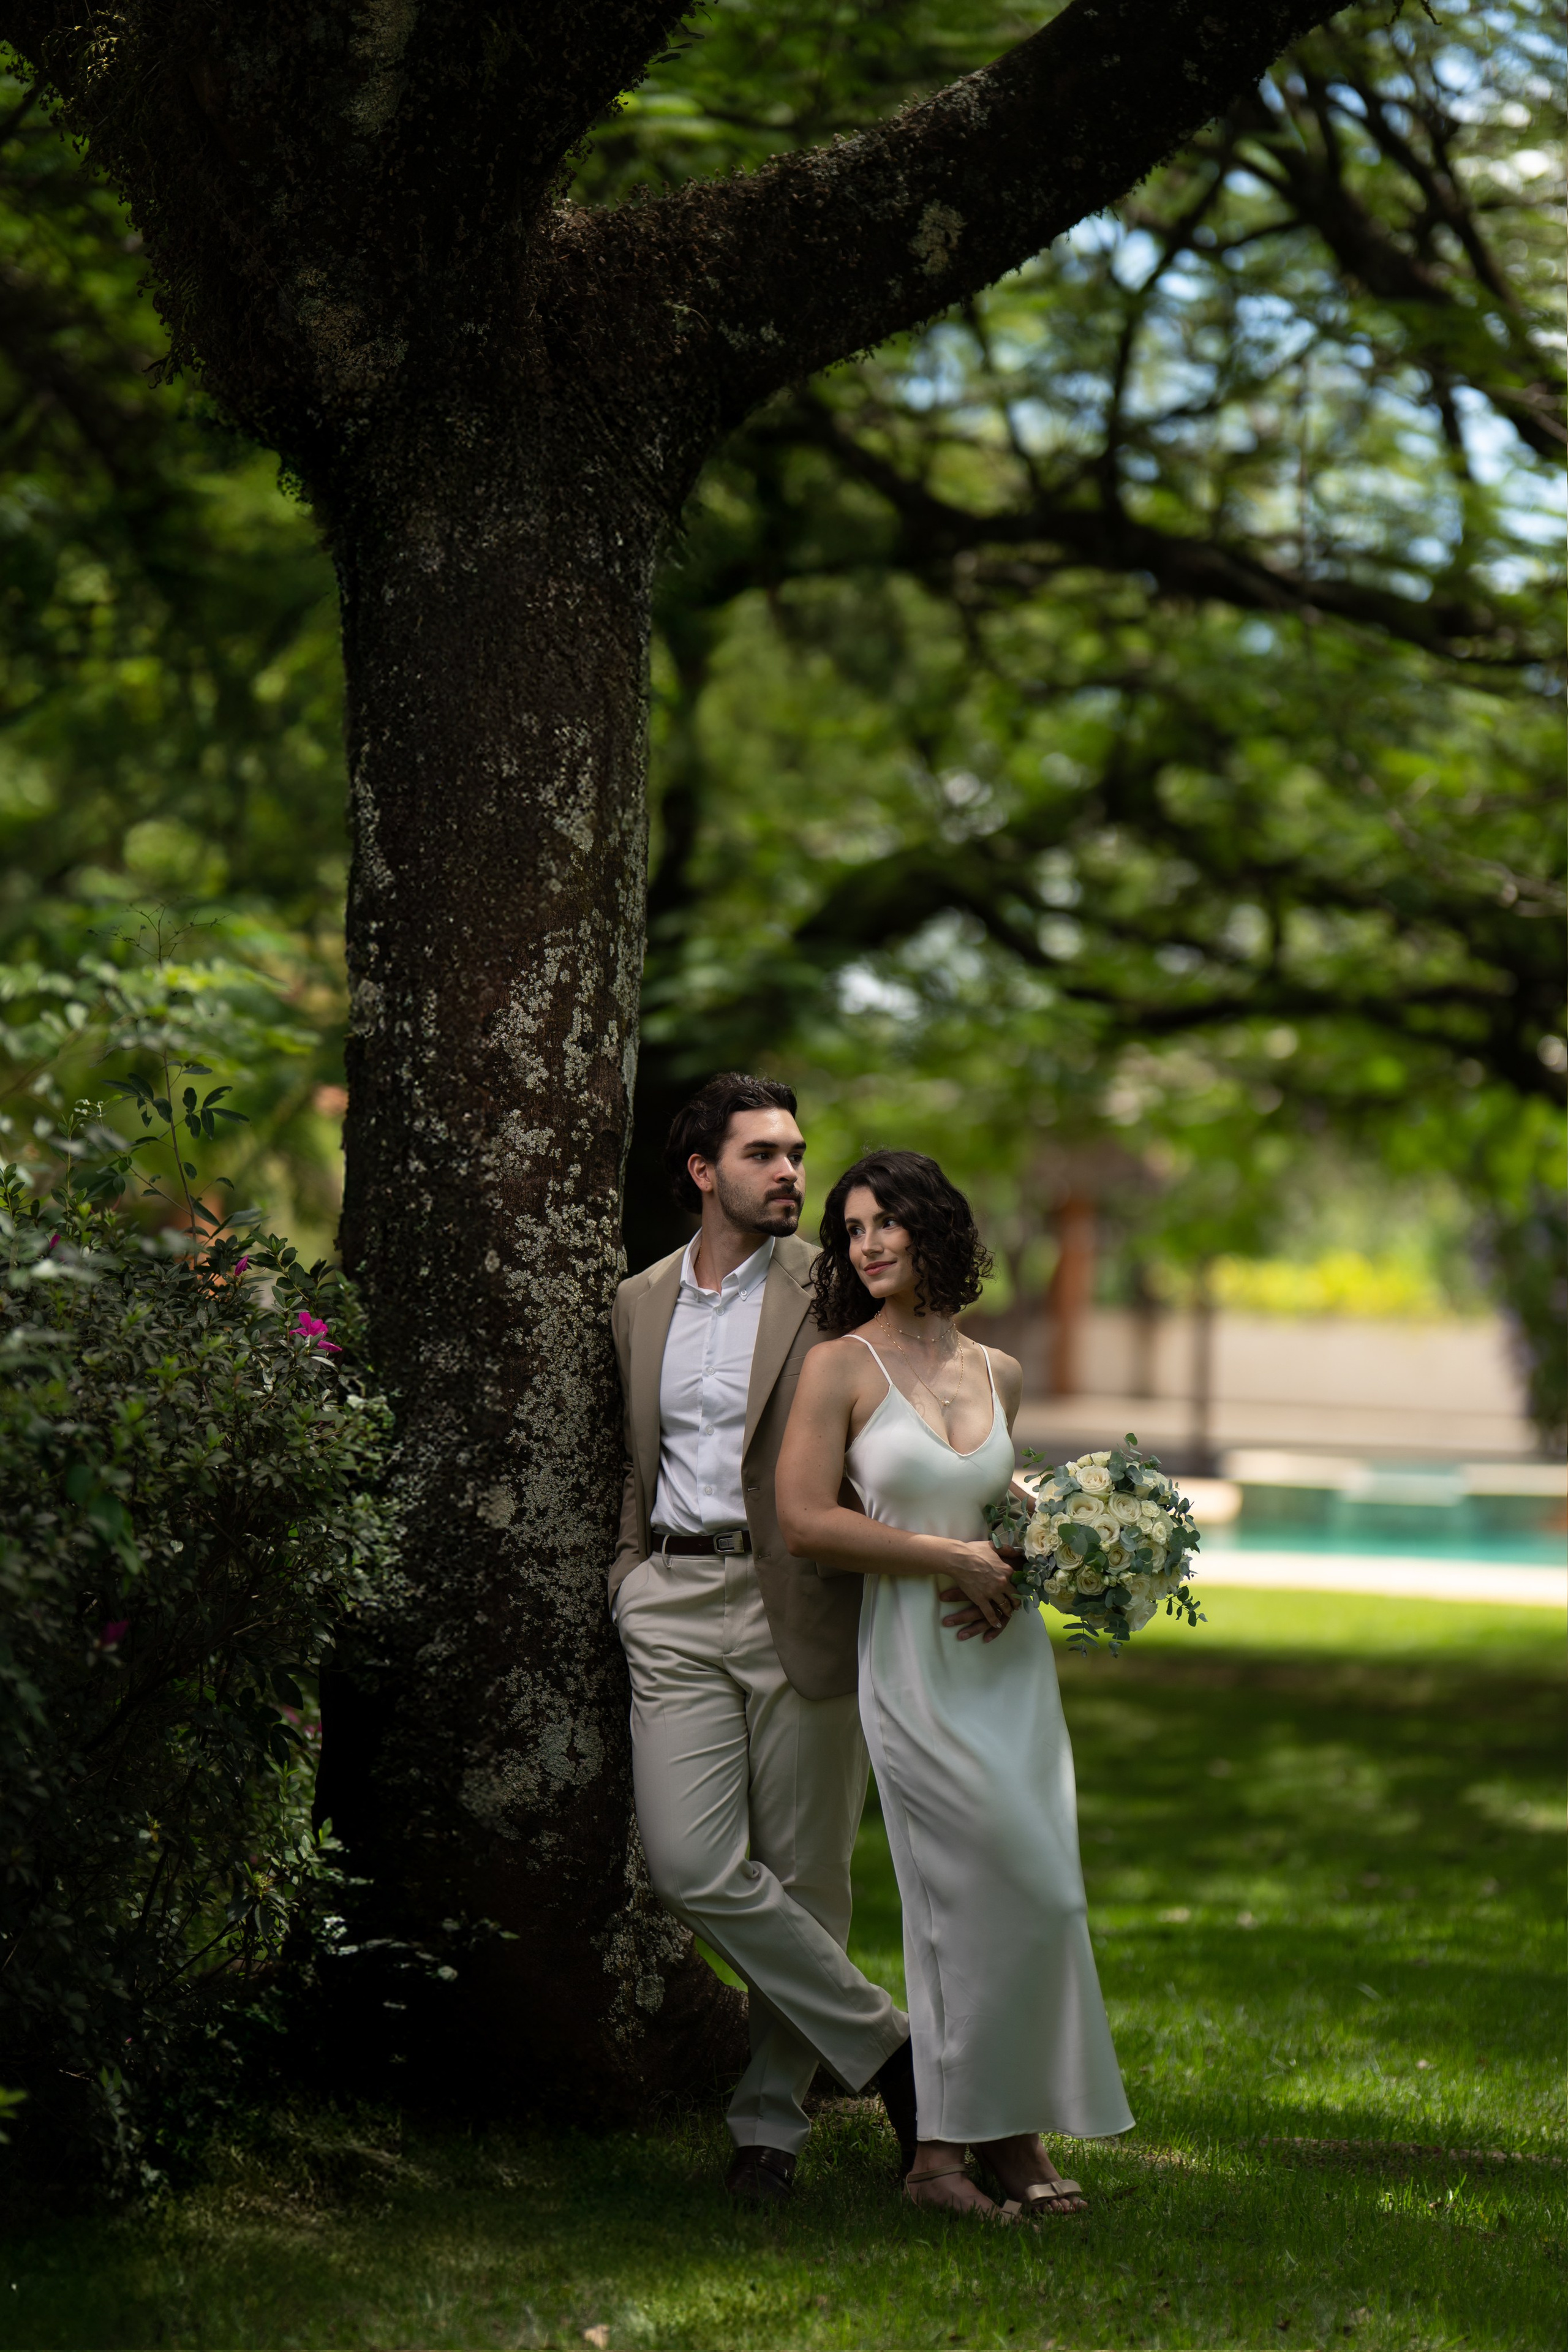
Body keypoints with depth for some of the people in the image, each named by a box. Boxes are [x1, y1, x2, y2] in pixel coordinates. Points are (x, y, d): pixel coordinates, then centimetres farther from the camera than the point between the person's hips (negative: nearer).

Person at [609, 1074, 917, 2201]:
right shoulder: (641, 1302, 15)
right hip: (676, 1608, 3)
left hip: (801, 1603, -3)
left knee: (804, 1876, 2)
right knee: (695, 1868, -10)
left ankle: (771, 2120, 15)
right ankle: (887, 2049, 4)